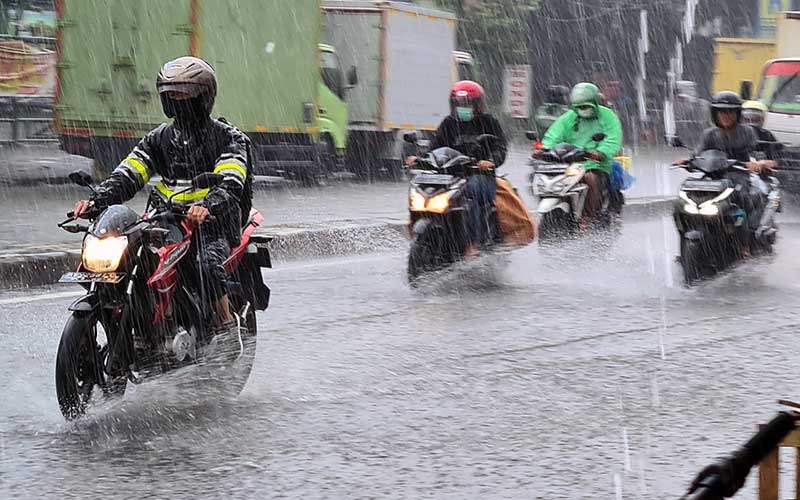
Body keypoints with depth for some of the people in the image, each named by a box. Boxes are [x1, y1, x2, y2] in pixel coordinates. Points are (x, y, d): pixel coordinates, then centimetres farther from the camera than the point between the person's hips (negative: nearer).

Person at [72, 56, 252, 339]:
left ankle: (228, 328, -21)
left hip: (214, 224, -5)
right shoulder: (160, 138, 14)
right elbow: (127, 175, 4)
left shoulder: (228, 138, -2)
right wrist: (96, 200, -15)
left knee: (208, 265, -35)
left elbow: (230, 184, -19)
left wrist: (206, 206, -41)